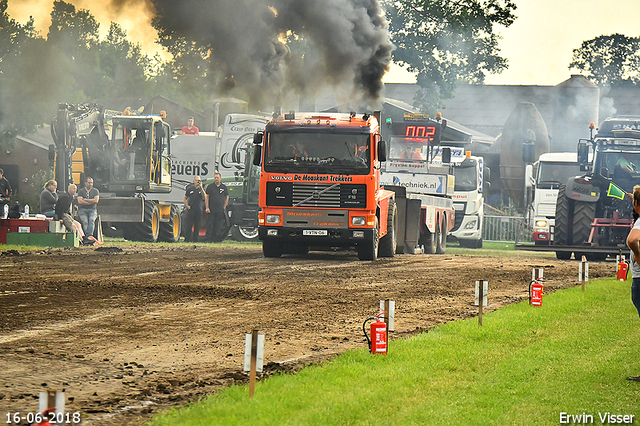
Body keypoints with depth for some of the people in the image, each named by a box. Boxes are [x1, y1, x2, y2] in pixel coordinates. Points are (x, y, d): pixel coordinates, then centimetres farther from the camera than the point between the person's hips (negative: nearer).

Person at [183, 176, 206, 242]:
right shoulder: (190, 189, 7)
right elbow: (185, 199, 13)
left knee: (197, 225, 2)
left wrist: (201, 188, -17)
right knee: (189, 225, -5)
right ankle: (187, 239, -2)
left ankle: (195, 239, 8)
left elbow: (204, 197, -11)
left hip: (199, 210, 2)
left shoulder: (201, 189, 9)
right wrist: (187, 206, -2)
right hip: (191, 209, -2)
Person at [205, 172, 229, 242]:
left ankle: (217, 239, 6)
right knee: (210, 225, -2)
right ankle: (209, 239, 1)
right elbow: (206, 197, 4)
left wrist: (224, 207, 6)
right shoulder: (210, 186, 4)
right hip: (211, 210, -1)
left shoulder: (224, 187, 8)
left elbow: (227, 197, 15)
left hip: (221, 210, 1)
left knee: (219, 226, 1)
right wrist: (207, 207, -3)